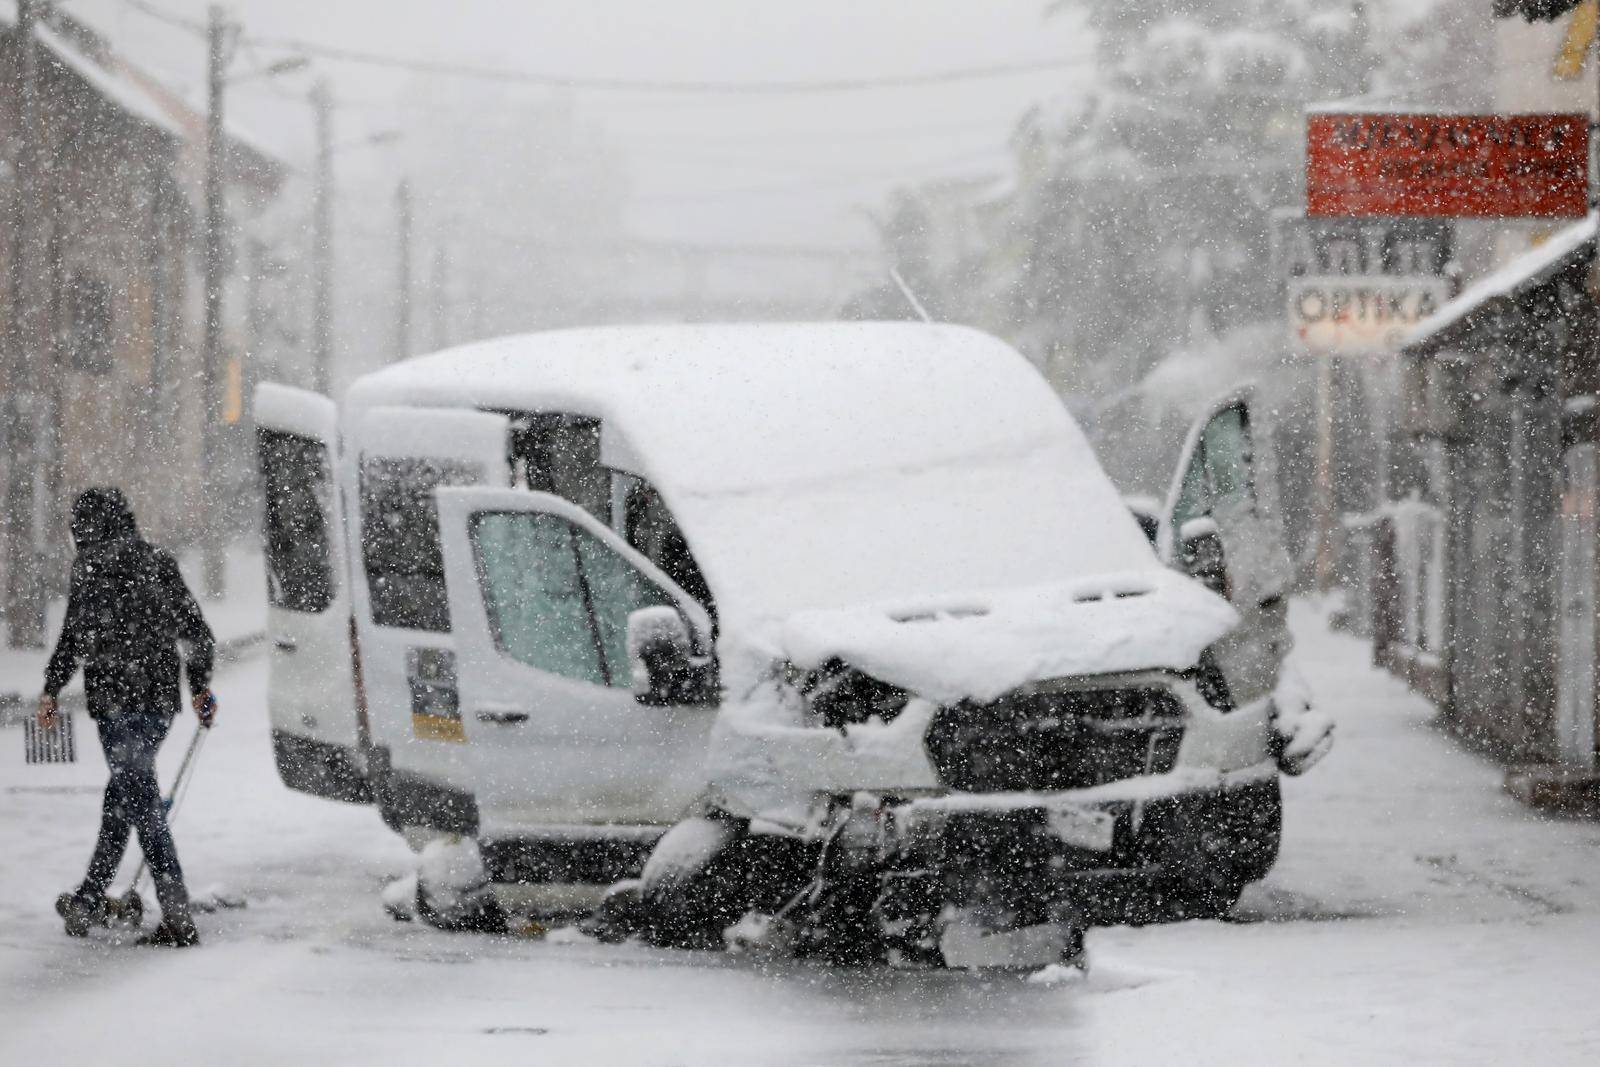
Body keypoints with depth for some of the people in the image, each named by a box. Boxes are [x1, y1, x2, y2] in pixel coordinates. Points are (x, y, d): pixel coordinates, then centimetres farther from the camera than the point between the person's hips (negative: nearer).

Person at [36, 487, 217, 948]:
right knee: (122, 794, 19)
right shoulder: (160, 563, 13)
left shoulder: (92, 566, -6)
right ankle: (89, 901, 29)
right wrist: (200, 687, 25)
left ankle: (178, 916, -15)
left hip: (116, 700, -7)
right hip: (161, 700, 7)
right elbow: (197, 632, 15)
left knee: (139, 802, -8)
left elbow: (75, 636, -11)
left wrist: (51, 691, -2)